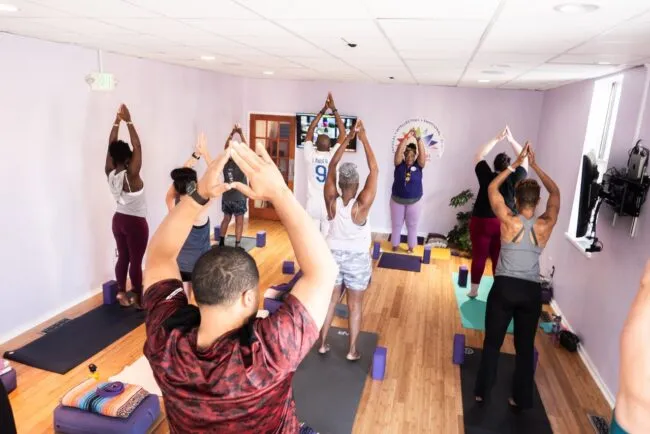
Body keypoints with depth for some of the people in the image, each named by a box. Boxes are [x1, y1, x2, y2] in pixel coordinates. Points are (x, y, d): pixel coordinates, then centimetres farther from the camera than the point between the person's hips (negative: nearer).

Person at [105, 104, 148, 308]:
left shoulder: (109, 173, -6)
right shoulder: (131, 175, -23)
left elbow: (111, 146, -1)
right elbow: (137, 147, -23)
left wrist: (117, 121, -2)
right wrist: (129, 121, -20)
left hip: (118, 220, 7)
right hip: (136, 223, -7)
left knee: (123, 258, 16)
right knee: (136, 261, 2)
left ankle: (122, 294, 26)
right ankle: (139, 299, 12)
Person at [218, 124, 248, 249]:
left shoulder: (225, 164, -5)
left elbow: (226, 148, 4)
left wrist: (231, 134, 3)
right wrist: (240, 133, -9)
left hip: (226, 197, 5)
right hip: (239, 197, -4)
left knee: (226, 219, 16)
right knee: (239, 221, 2)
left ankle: (221, 242, 19)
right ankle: (237, 244, 2)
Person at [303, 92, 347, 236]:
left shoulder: (310, 156, -6)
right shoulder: (332, 156, -10)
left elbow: (310, 131, 6)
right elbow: (342, 133, -3)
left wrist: (322, 111, 9)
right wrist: (334, 109, 0)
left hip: (312, 205, 2)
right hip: (329, 205, -1)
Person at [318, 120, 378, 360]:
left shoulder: (332, 202, -14)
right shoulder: (362, 205, -21)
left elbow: (332, 167, -5)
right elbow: (375, 171, -17)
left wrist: (348, 138, -4)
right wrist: (363, 138, -14)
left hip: (333, 256, 3)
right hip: (357, 259, -3)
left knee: (330, 300, 16)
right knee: (355, 305, 10)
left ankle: (322, 343, 27)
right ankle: (352, 350, 20)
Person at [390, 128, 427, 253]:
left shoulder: (418, 165, -6)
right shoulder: (399, 164, -6)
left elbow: (422, 153, -21)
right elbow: (398, 152, -22)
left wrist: (418, 138, -33)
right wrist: (406, 138, -33)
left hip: (414, 202, 0)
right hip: (397, 200, 0)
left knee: (412, 226, 12)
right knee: (396, 225, 13)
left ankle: (411, 248, 27)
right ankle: (395, 246, 29)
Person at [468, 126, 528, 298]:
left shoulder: (487, 177, -10)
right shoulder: (515, 180, -7)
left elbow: (479, 155, 2)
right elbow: (525, 159, 8)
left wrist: (497, 139, 4)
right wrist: (511, 139, 7)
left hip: (482, 223, -1)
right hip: (505, 226, 2)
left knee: (479, 257, 7)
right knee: (500, 259, 10)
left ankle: (474, 290, 16)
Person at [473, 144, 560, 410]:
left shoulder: (508, 221, -10)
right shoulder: (546, 225, -5)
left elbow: (492, 188, 3)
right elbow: (555, 192, 11)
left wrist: (516, 164, 4)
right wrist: (535, 165, 7)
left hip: (504, 287, -2)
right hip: (532, 291, 2)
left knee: (492, 342, 13)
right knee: (525, 347, 16)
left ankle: (482, 392, 24)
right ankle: (521, 400, 27)